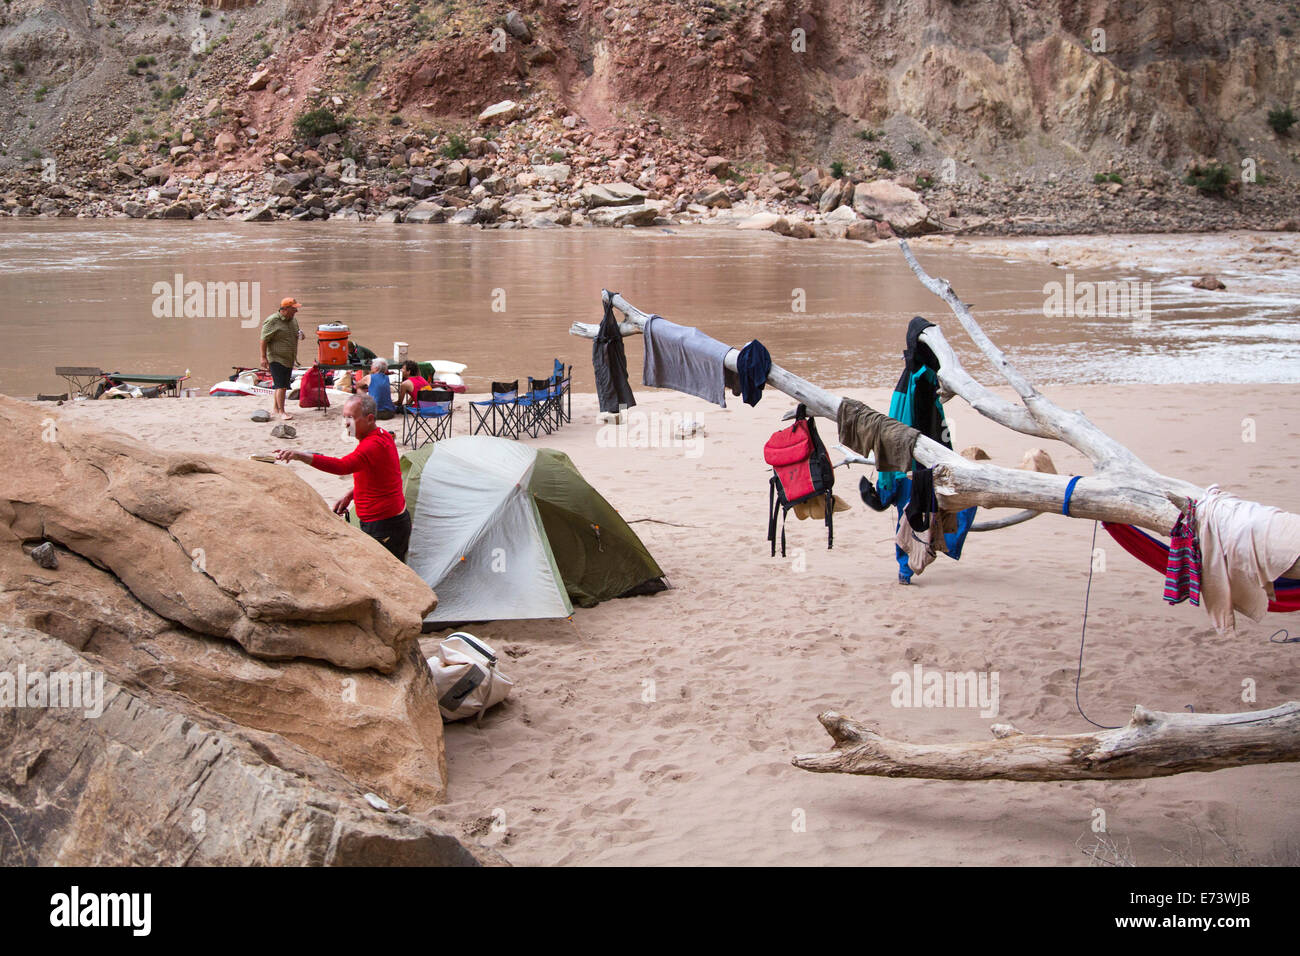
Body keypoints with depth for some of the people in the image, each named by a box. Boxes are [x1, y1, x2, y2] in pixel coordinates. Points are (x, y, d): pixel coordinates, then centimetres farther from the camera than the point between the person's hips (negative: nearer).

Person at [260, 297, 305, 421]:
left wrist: (300, 335, 1)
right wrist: (263, 357, -16)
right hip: (276, 358, -7)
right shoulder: (272, 321, -11)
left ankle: (276, 409, 22)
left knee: (283, 386, 12)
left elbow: (297, 335, 26)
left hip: (289, 360, 7)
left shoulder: (293, 320, 12)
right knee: (281, 386, -12)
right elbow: (264, 340, -12)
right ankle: (281, 411, -9)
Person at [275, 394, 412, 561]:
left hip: (384, 530, -11)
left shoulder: (373, 446, -23)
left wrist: (301, 456, -50)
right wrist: (349, 496, 14)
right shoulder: (383, 436, 11)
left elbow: (342, 466, -42)